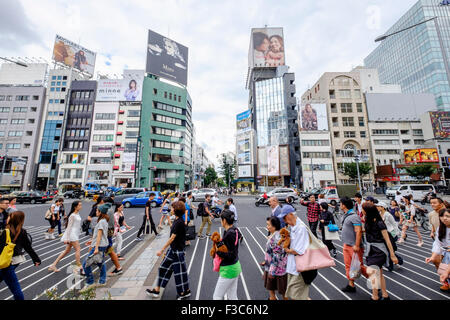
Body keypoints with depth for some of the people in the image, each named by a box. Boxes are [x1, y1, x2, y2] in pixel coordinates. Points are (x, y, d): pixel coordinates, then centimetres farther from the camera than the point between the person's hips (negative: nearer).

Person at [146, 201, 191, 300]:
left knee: (179, 270, 7)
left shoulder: (179, 222, -27)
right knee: (164, 267, 18)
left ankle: (186, 291, 28)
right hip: (172, 248, 9)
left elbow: (172, 238, -24)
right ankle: (157, 290, 36)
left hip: (177, 250, -9)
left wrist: (162, 250, -19)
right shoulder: (176, 220, 2)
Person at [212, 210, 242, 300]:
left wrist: (218, 252, -19)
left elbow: (232, 255, -26)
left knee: (217, 297, 9)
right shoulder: (234, 230, 1)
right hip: (235, 267, 9)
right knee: (232, 296, 21)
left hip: (229, 270, -9)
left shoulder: (229, 234, -26)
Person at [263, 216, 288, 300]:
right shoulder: (272, 235, -1)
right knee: (270, 287, 25)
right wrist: (266, 261, 19)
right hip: (270, 266, 8)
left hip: (278, 268, -8)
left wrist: (272, 271, -21)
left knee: (282, 290, 15)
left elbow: (277, 256, -27)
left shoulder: (277, 237, -30)